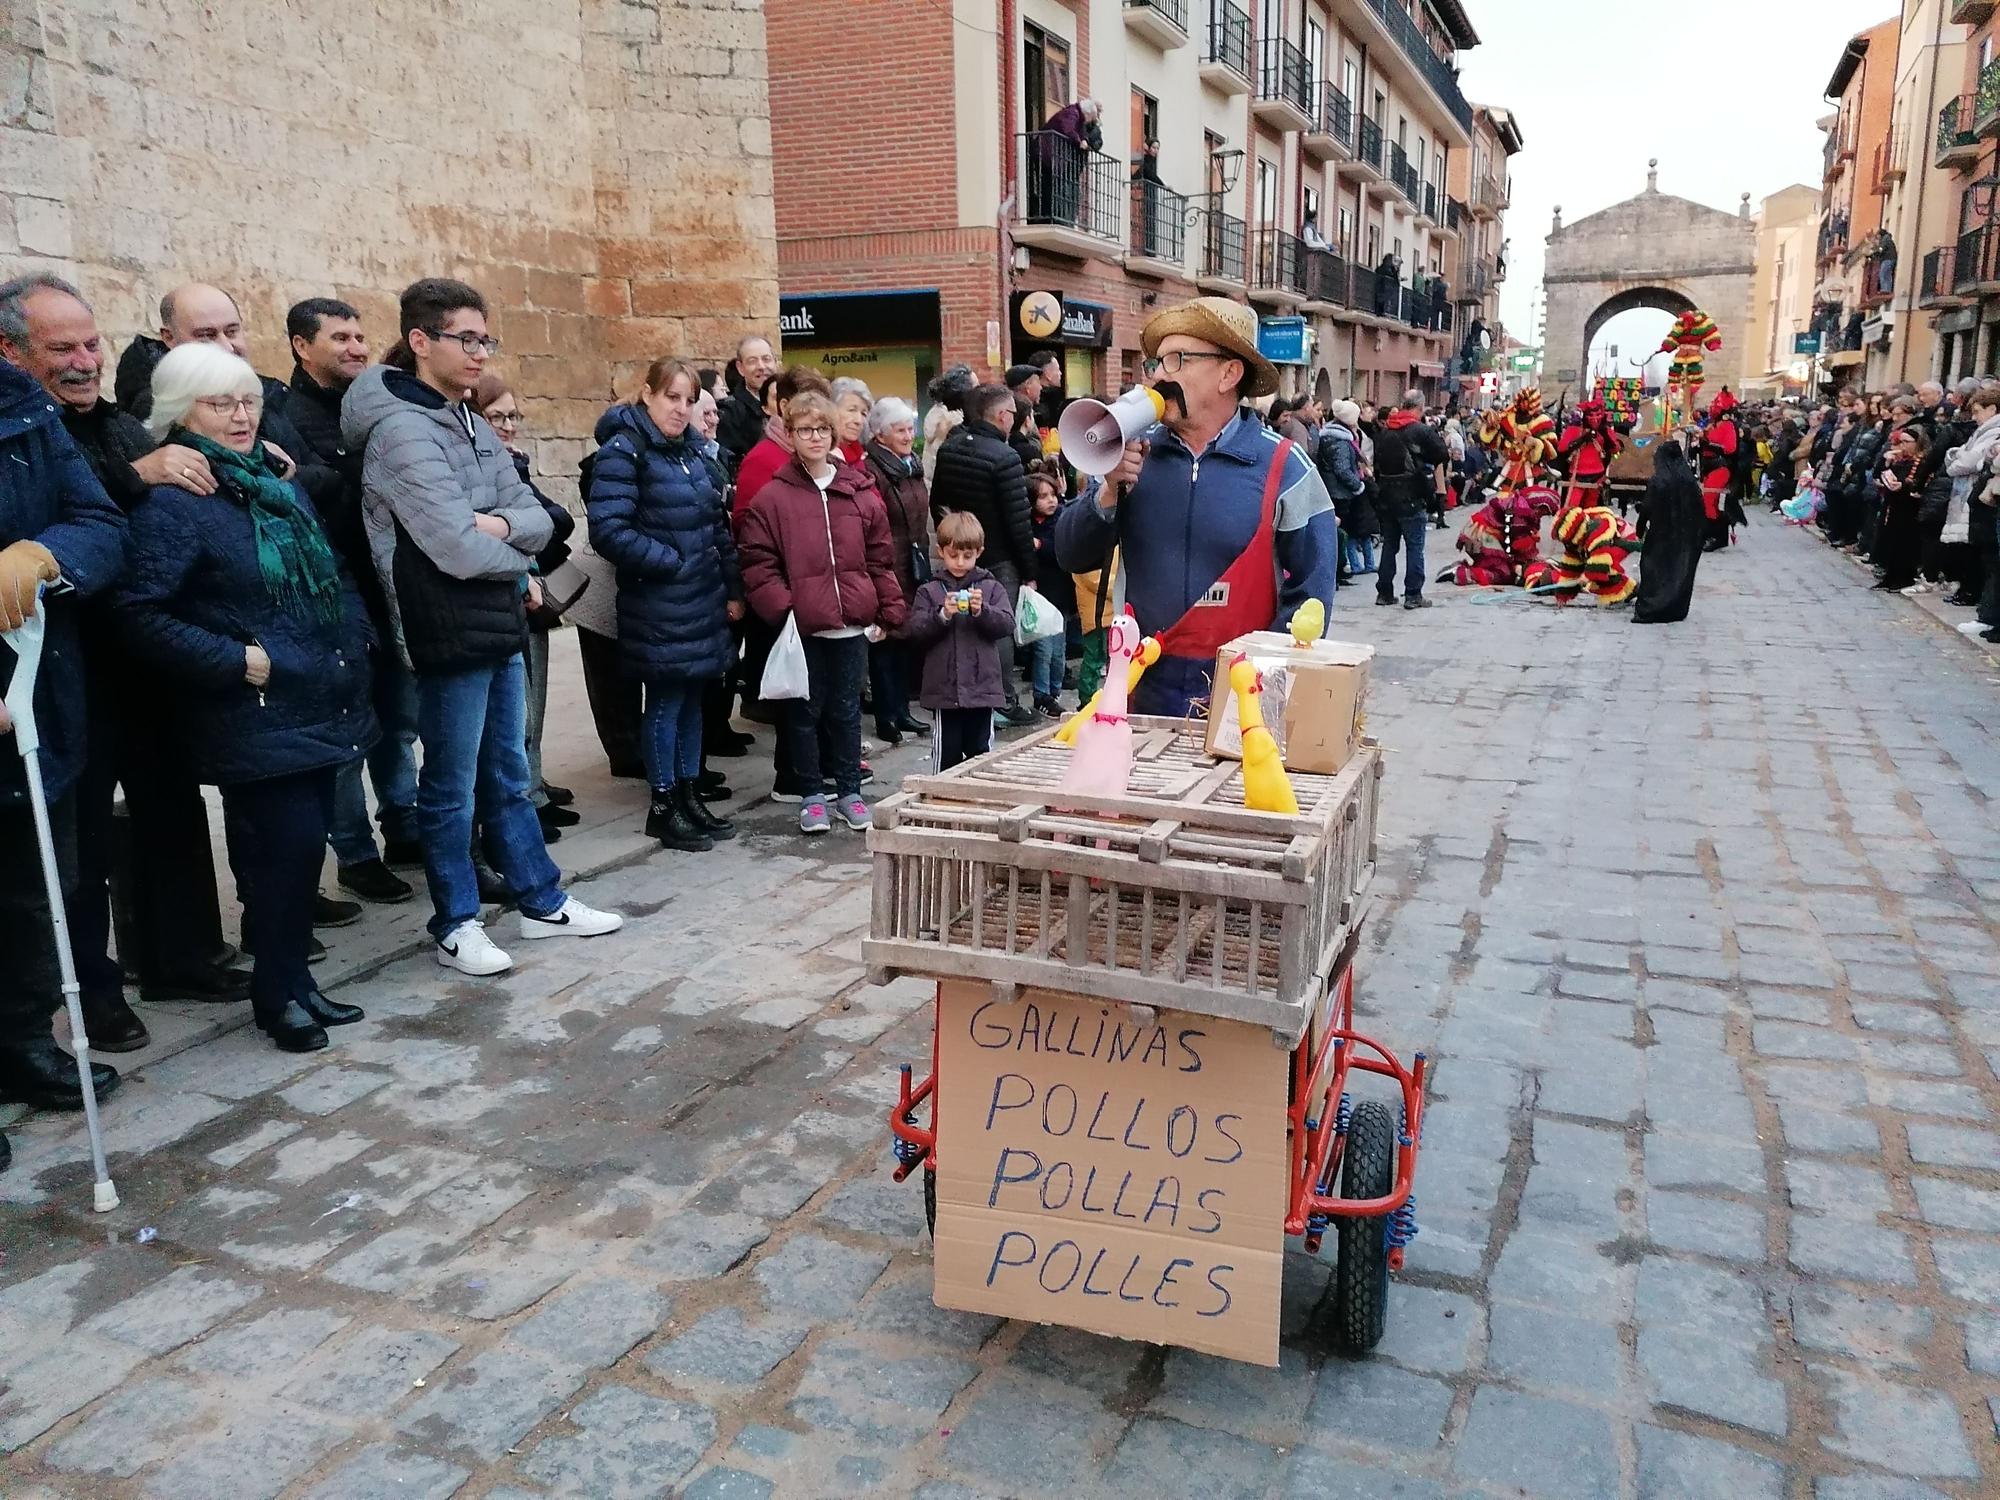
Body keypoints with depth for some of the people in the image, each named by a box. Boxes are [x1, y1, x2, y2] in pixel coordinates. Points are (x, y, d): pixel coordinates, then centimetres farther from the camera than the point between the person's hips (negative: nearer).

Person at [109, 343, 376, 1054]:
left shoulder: (280, 486, 15)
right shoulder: (171, 502, -10)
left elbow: (333, 579, 24)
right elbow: (139, 616, -17)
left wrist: (353, 642, 10)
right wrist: (236, 661, -18)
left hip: (319, 710, 7)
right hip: (257, 720, -7)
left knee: (303, 847, 12)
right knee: (287, 849, -6)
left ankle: (294, 980, 25)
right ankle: (277, 995, 13)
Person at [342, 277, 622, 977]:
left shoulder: (472, 425, 12)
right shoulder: (401, 429, -15)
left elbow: (538, 520, 7)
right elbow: (459, 550, -23)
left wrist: (500, 525, -14)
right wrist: (517, 561, -4)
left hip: (500, 624, 8)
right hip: (448, 632, -8)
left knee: (508, 777, 17)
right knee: (452, 787, 5)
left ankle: (542, 903, 28)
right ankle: (455, 923, 19)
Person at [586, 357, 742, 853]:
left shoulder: (693, 451, 13)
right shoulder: (622, 452, -11)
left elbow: (719, 525, 18)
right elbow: (608, 530, -21)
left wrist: (733, 588, 13)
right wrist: (672, 563, -16)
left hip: (703, 602, 7)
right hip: (659, 607, -7)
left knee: (691, 699, 13)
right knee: (665, 703, 0)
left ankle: (688, 795, 24)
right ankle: (663, 807, 12)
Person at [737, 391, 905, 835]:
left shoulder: (860, 493, 6)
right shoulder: (772, 496, -3)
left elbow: (880, 559, 8)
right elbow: (757, 563, -6)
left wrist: (888, 612, 4)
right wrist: (782, 610, -14)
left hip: (853, 626, 3)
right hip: (802, 627, -2)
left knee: (847, 710, 13)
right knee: (806, 711, 8)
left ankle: (849, 791, 25)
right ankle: (811, 796, 20)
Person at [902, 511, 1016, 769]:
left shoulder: (991, 588, 6)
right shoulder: (929, 591, 4)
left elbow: (1006, 625, -4)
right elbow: (913, 632, -4)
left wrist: (982, 611, -20)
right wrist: (942, 615, -18)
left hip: (982, 687, 0)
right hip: (944, 688, 0)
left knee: (980, 751, 10)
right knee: (947, 752, 6)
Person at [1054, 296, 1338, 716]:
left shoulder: (1284, 470, -8)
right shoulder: (1135, 455, 2)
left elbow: (1311, 593, -7)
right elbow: (1072, 557, 2)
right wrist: (1109, 490, -13)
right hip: (1142, 693, 3)